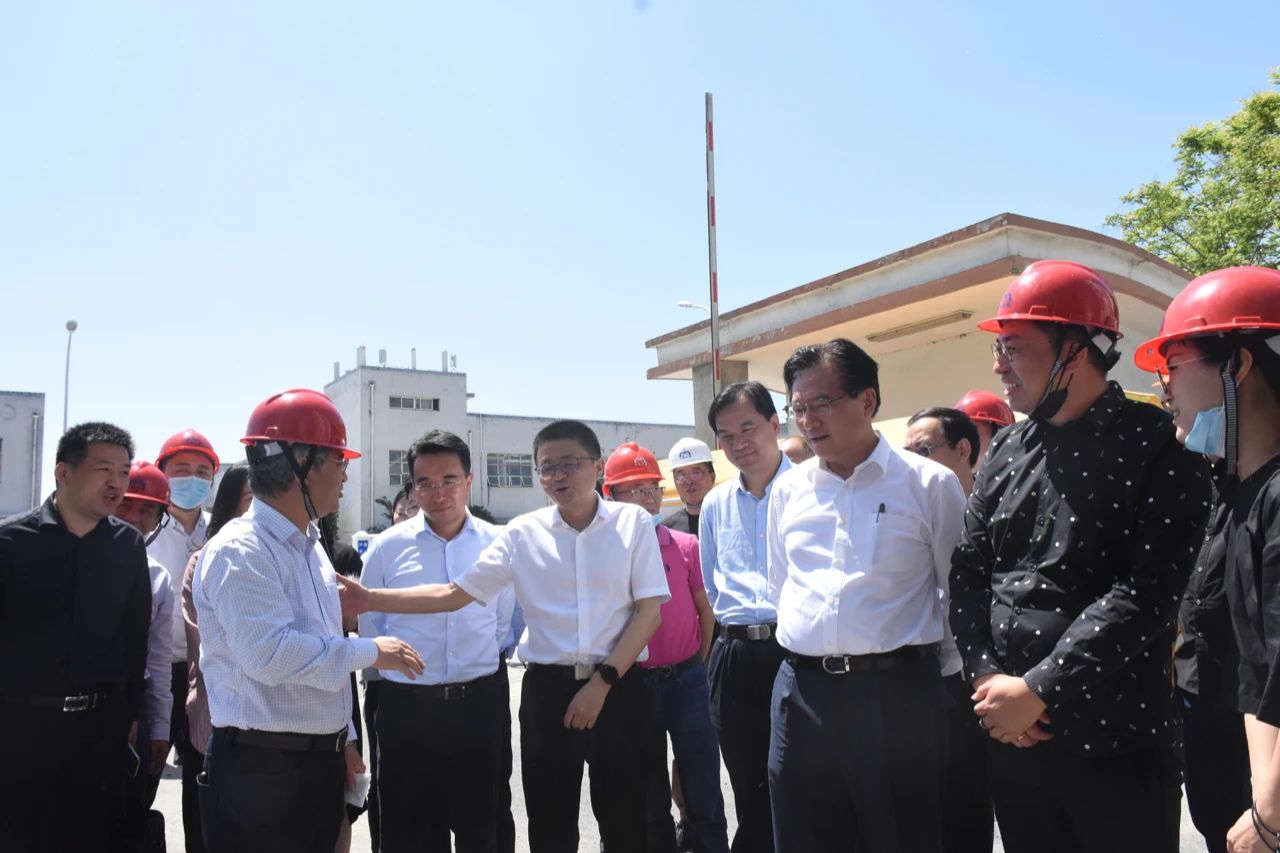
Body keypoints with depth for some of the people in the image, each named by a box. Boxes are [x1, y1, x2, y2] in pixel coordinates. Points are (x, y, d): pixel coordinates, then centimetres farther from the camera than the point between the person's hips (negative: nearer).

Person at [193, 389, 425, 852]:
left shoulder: (310, 546, 12)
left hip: (319, 761, 9)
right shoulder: (240, 551, -17)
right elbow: (271, 653, -29)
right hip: (260, 768, -8)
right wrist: (369, 651, -19)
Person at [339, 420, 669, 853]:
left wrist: (602, 682, -9)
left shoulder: (632, 522, -2)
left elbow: (650, 611, -3)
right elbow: (454, 594, 0)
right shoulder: (523, 533, 1)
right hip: (546, 689, 2)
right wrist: (372, 599, -11)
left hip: (616, 687, -1)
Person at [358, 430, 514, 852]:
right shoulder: (387, 547, -3)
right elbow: (369, 625, 4)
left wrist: (485, 662, 10)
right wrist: (398, 669, 7)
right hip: (406, 707, 0)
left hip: (480, 704, 1)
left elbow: (508, 620, 8)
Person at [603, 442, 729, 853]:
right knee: (649, 797, 14)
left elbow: (706, 612, 6)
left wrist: (697, 666, 7)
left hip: (687, 680, 0)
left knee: (703, 791, 6)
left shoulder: (686, 546, -1)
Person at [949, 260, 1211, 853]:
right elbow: (968, 570, 6)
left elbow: (1145, 594, -17)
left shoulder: (1158, 448, -9)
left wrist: (1037, 690, -18)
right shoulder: (1006, 450, 8)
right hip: (1009, 731, 5)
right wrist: (987, 676, -8)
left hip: (1116, 740, -5)